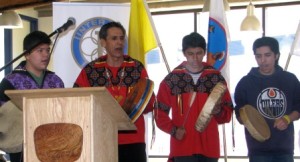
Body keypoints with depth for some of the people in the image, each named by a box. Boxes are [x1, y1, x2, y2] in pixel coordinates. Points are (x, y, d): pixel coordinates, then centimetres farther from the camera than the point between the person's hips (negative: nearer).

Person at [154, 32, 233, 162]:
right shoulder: (171, 79, 2)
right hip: (183, 147, -2)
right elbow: (160, 113, 5)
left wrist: (219, 111, -14)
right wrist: (173, 130, -10)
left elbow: (228, 113, 8)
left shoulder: (216, 78, 6)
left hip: (209, 147, 2)